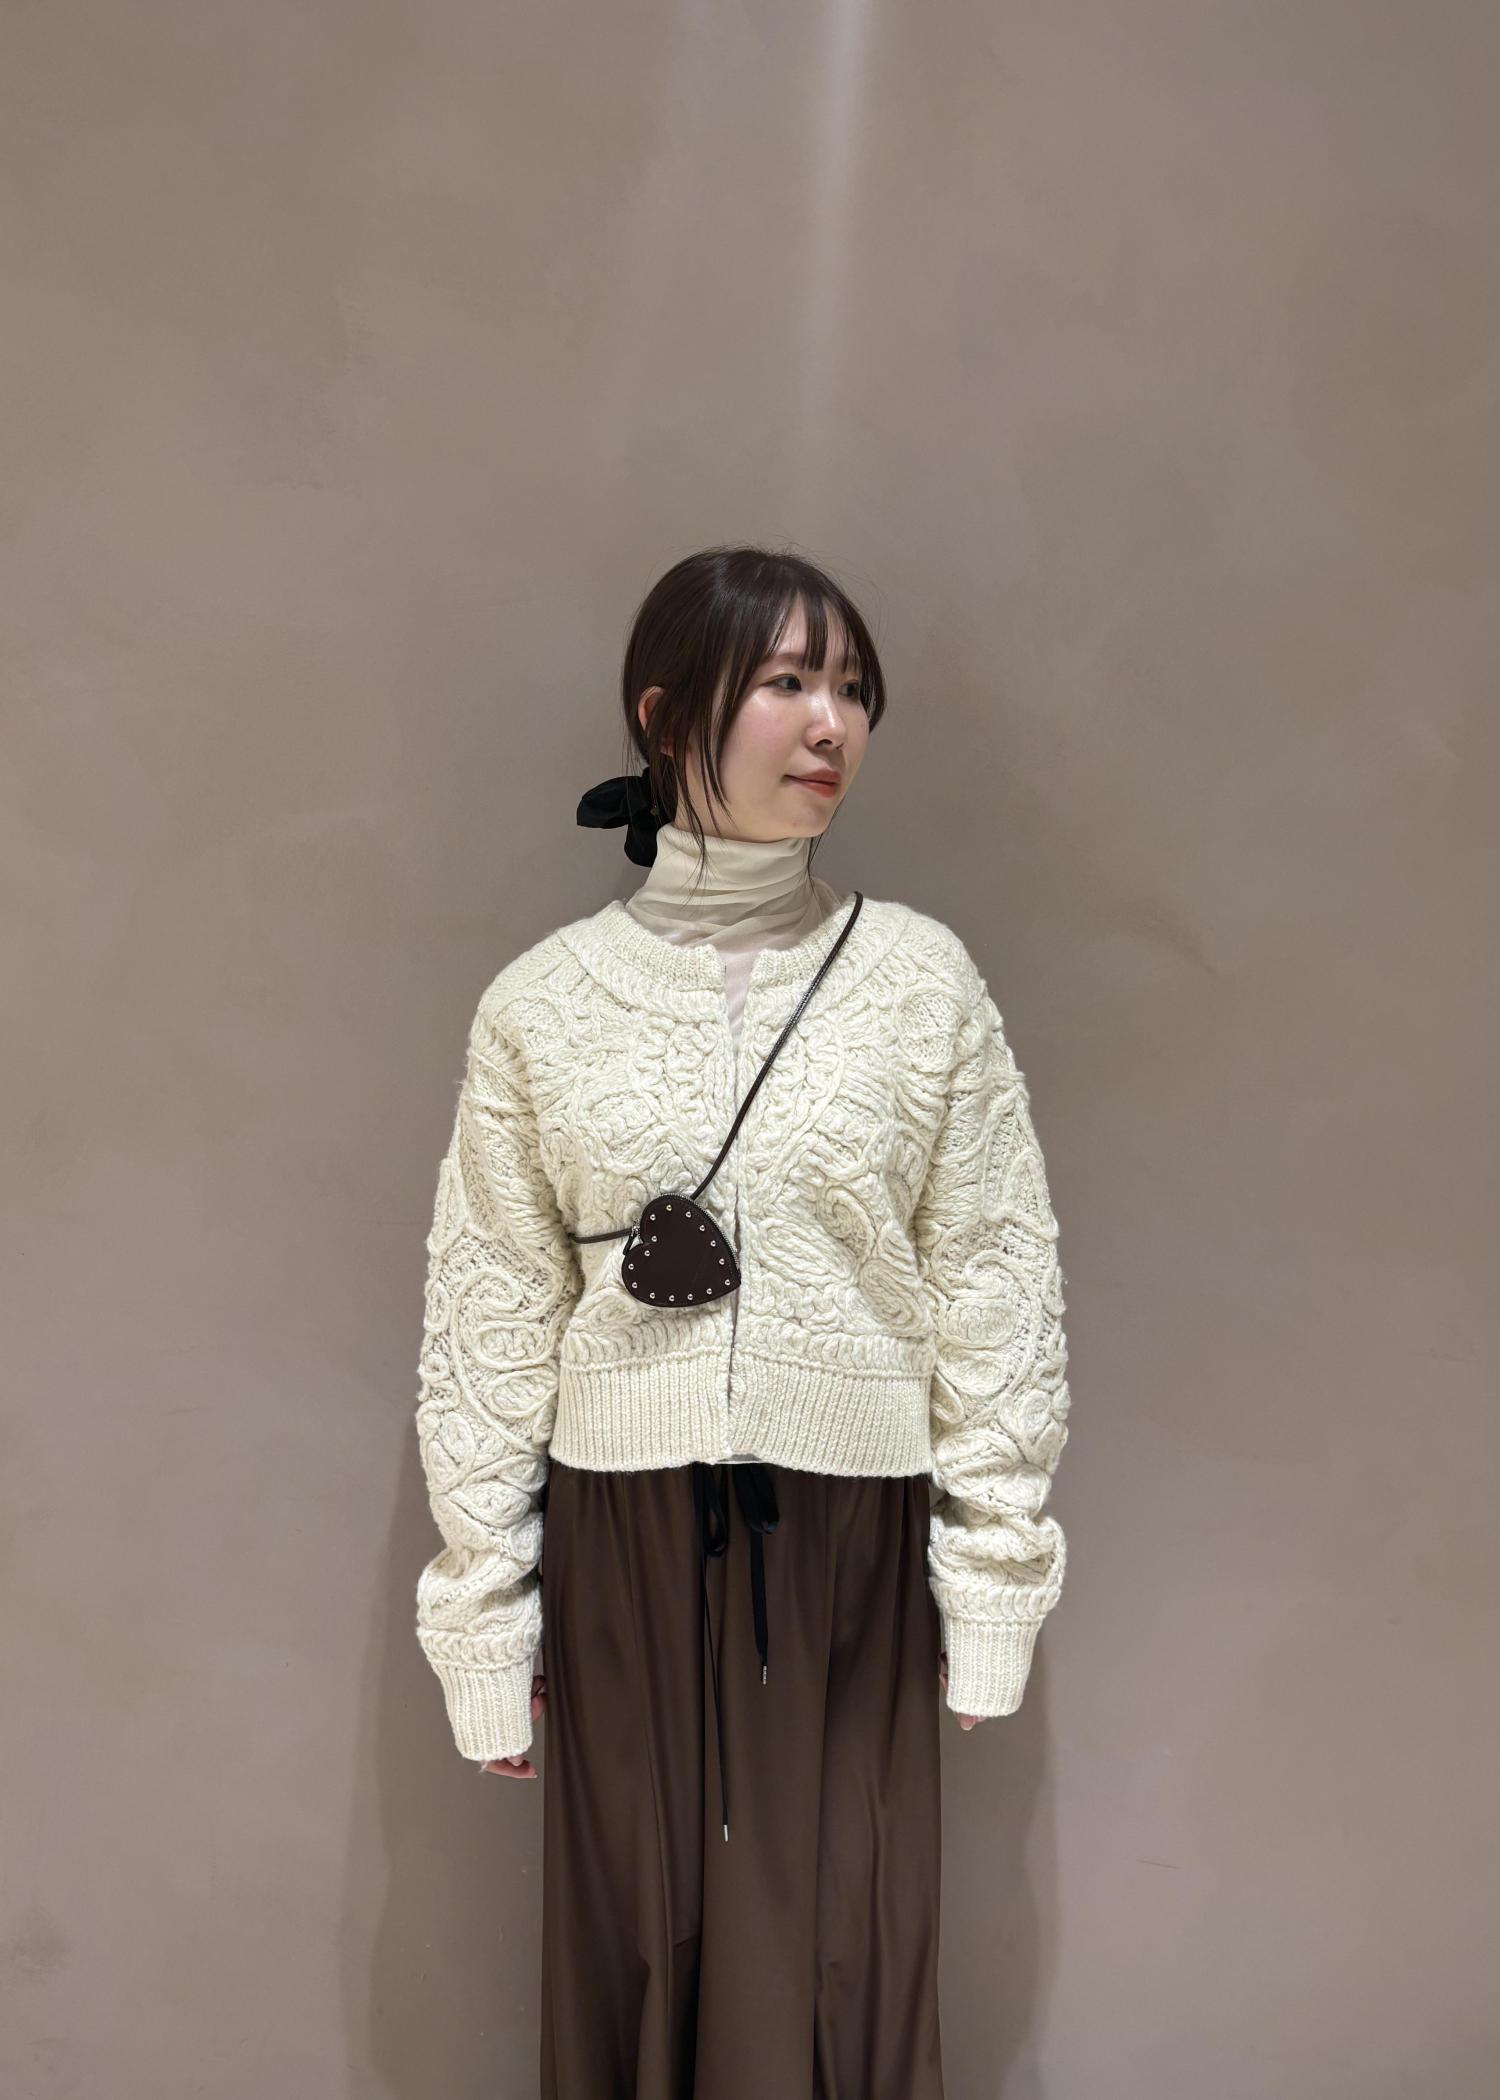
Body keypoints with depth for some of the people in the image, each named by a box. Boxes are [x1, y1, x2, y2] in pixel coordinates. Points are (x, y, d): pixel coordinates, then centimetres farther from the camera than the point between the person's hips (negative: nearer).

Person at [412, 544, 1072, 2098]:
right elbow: (489, 1323, 0)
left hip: (851, 1536, 0)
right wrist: (484, 1621, 2)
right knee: (636, 1955, 14)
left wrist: (992, 1576, -1)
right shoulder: (543, 1004, -3)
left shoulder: (922, 976, -3)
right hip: (626, 1534, 1)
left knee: (840, 1969, 11)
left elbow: (995, 1283, -1)